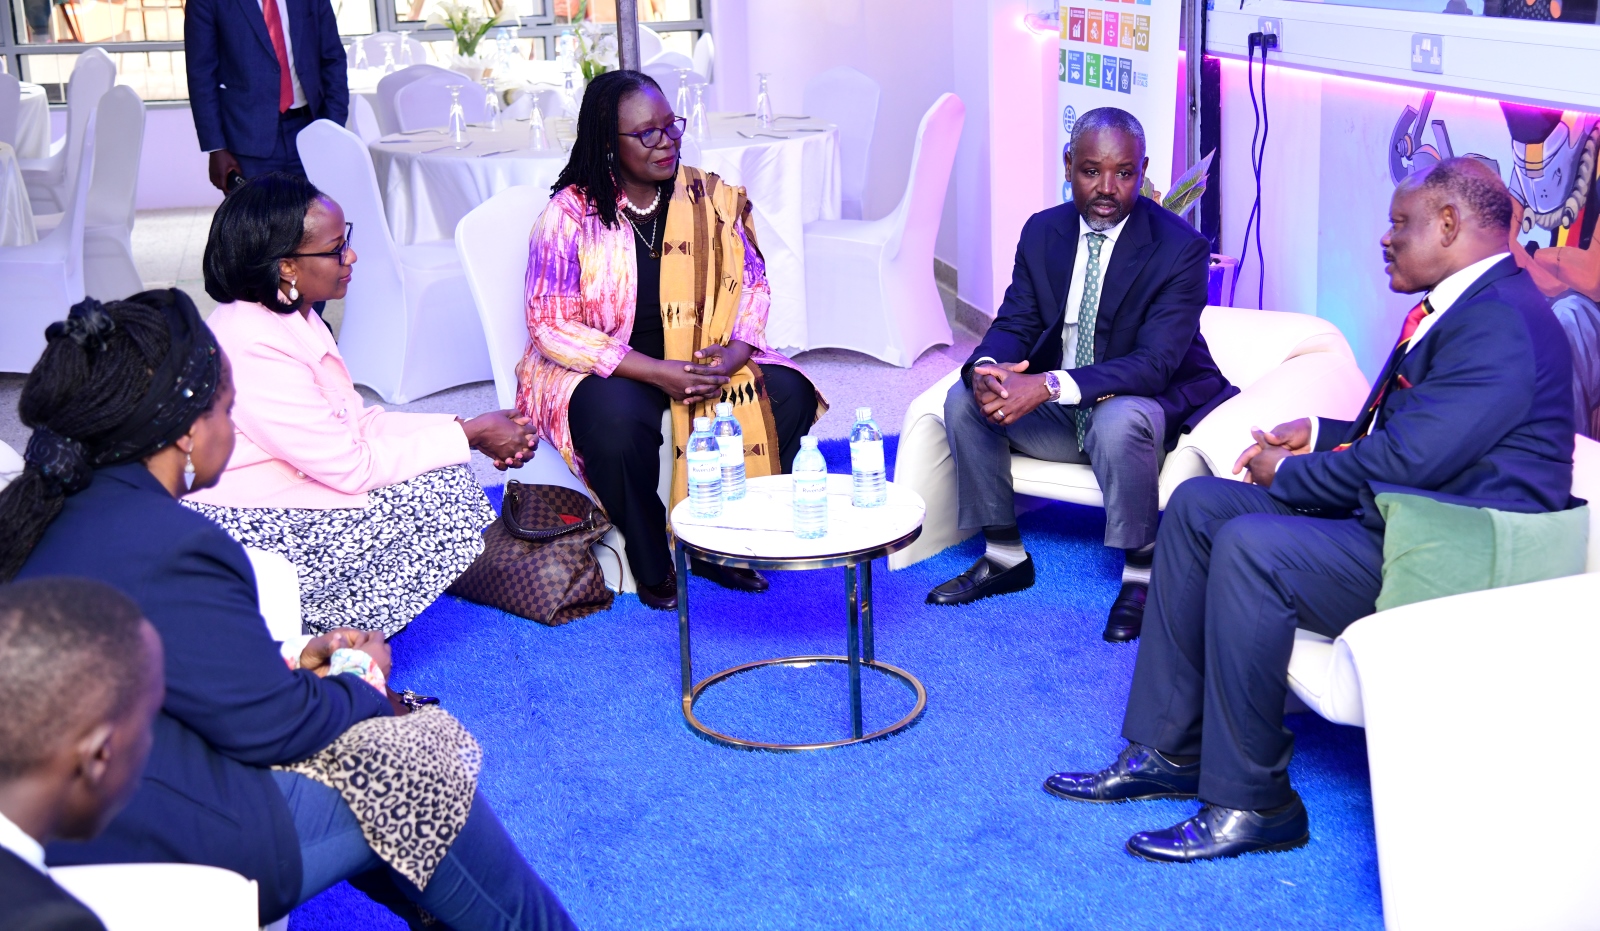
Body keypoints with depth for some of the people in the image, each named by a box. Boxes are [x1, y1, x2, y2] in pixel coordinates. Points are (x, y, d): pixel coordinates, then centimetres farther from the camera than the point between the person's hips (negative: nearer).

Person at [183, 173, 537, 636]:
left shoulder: (292, 318, 5)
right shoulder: (253, 346, -25)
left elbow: (359, 421, 7)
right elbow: (350, 467, -23)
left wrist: (465, 426, -5)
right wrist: (470, 436, -15)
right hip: (247, 531, -10)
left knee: (444, 477, 3)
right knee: (437, 497, -14)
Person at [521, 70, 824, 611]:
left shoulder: (709, 197, 1)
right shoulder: (569, 215, -11)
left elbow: (752, 283, 6)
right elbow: (551, 326, -15)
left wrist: (735, 352, -16)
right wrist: (655, 372, -24)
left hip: (704, 359, 4)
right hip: (604, 369, -4)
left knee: (788, 396, -18)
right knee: (618, 419, -37)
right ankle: (651, 564, -12)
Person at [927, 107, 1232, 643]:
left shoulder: (1180, 247, -18)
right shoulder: (1042, 231, 0)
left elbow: (1154, 363, -26)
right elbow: (1015, 323, -1)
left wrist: (1050, 385, -39)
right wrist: (986, 368, -28)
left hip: (1139, 404, -5)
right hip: (1053, 410, 6)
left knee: (1120, 420, -38)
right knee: (965, 399, -16)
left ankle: (1140, 577, -17)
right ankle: (1004, 558, -1)